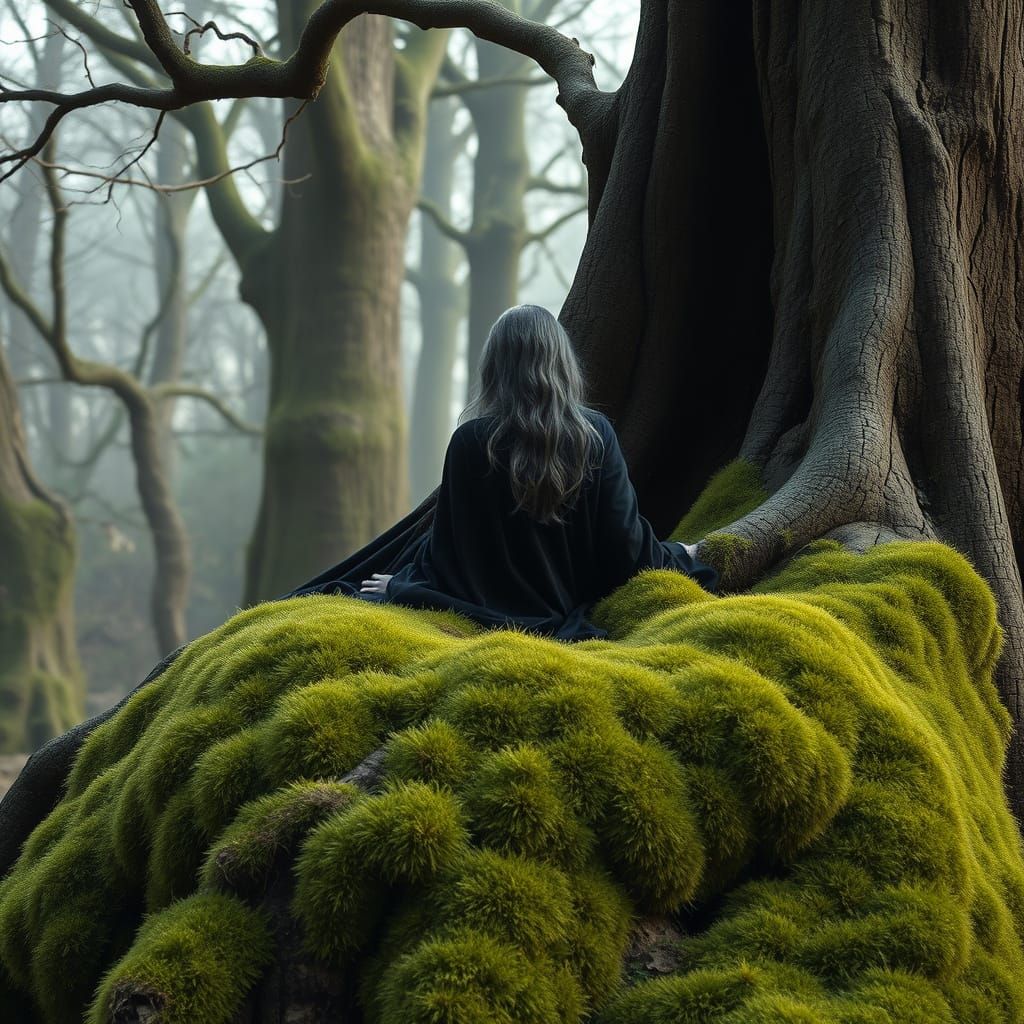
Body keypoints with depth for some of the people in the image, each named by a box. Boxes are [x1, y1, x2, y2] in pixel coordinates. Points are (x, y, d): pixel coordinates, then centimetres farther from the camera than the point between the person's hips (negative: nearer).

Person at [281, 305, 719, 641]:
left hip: (490, 608, -1)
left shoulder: (471, 441, -16)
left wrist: (402, 581, 13)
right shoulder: (597, 433, -11)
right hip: (570, 606, 1)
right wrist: (681, 555, 13)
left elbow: (448, 539, -7)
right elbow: (625, 540, -8)